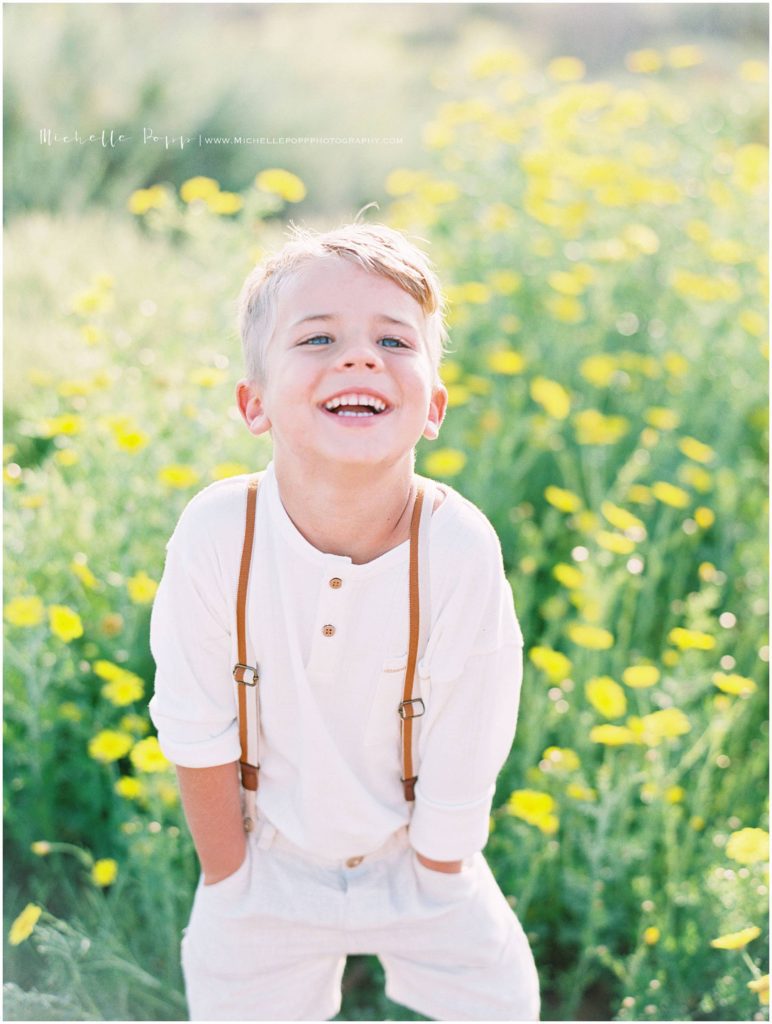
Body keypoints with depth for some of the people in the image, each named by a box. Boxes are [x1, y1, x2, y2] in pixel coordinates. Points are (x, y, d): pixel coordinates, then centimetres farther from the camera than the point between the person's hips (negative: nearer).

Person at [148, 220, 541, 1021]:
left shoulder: (462, 550, -30)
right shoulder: (214, 534, -27)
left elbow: (459, 781, -17)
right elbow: (197, 735, -13)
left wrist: (429, 894, -7)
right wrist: (227, 881, -3)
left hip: (414, 858, 0)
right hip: (269, 856, 0)